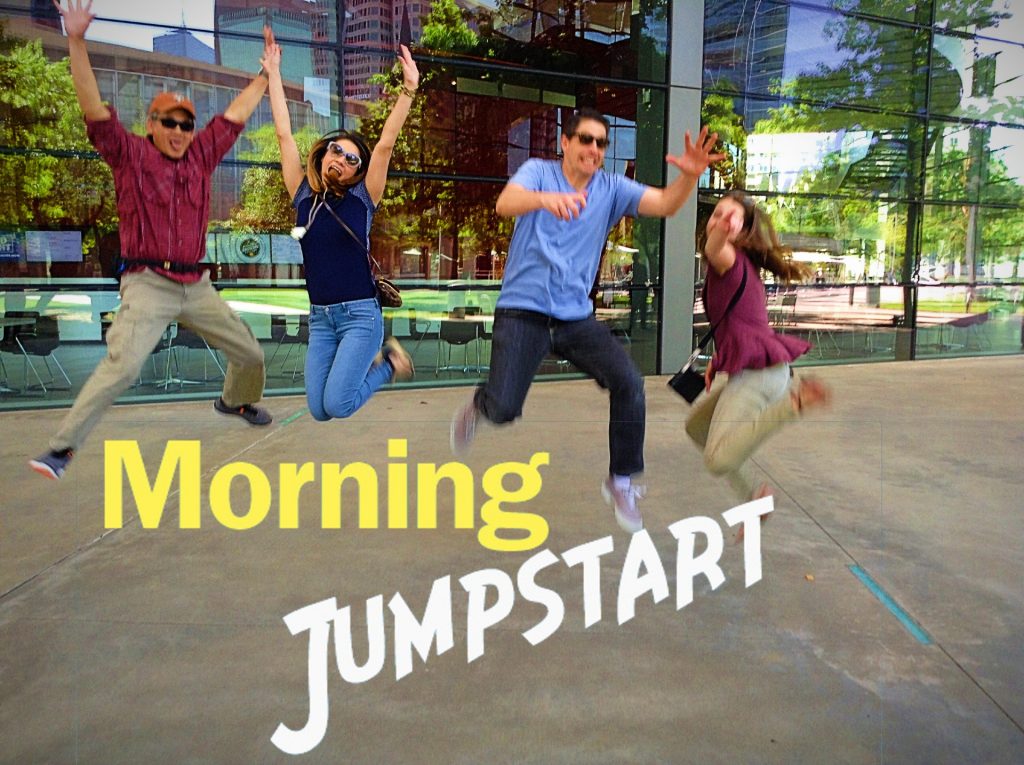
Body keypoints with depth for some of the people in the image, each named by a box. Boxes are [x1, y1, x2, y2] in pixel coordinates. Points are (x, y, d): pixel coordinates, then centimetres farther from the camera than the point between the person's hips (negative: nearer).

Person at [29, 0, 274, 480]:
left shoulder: (201, 154, 11)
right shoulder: (129, 154, 1)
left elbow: (238, 112, 17)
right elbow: (93, 106, -12)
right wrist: (76, 42, -22)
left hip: (197, 286, 5)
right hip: (148, 284, -5)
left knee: (250, 354, 12)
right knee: (121, 367, -21)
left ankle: (236, 402, 42)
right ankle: (61, 448, -11)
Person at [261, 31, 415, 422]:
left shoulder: (362, 198, -1)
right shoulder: (303, 196, 7)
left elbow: (386, 143, -10)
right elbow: (284, 135, 8)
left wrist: (408, 90, -17)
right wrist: (273, 74, 9)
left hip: (360, 315, -4)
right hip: (319, 318, 4)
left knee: (337, 404, -15)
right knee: (318, 411, 2)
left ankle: (387, 363, 14)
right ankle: (368, 363, 29)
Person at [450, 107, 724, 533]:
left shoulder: (612, 189, 7)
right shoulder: (537, 171, -1)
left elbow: (665, 204, -6)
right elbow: (505, 204, -23)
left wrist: (690, 176, -28)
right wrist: (545, 198, -45)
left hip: (577, 317, 3)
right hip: (522, 311, -3)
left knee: (629, 383, -16)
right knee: (504, 411, -16)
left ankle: (621, 482, 4)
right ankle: (479, 405, 25)